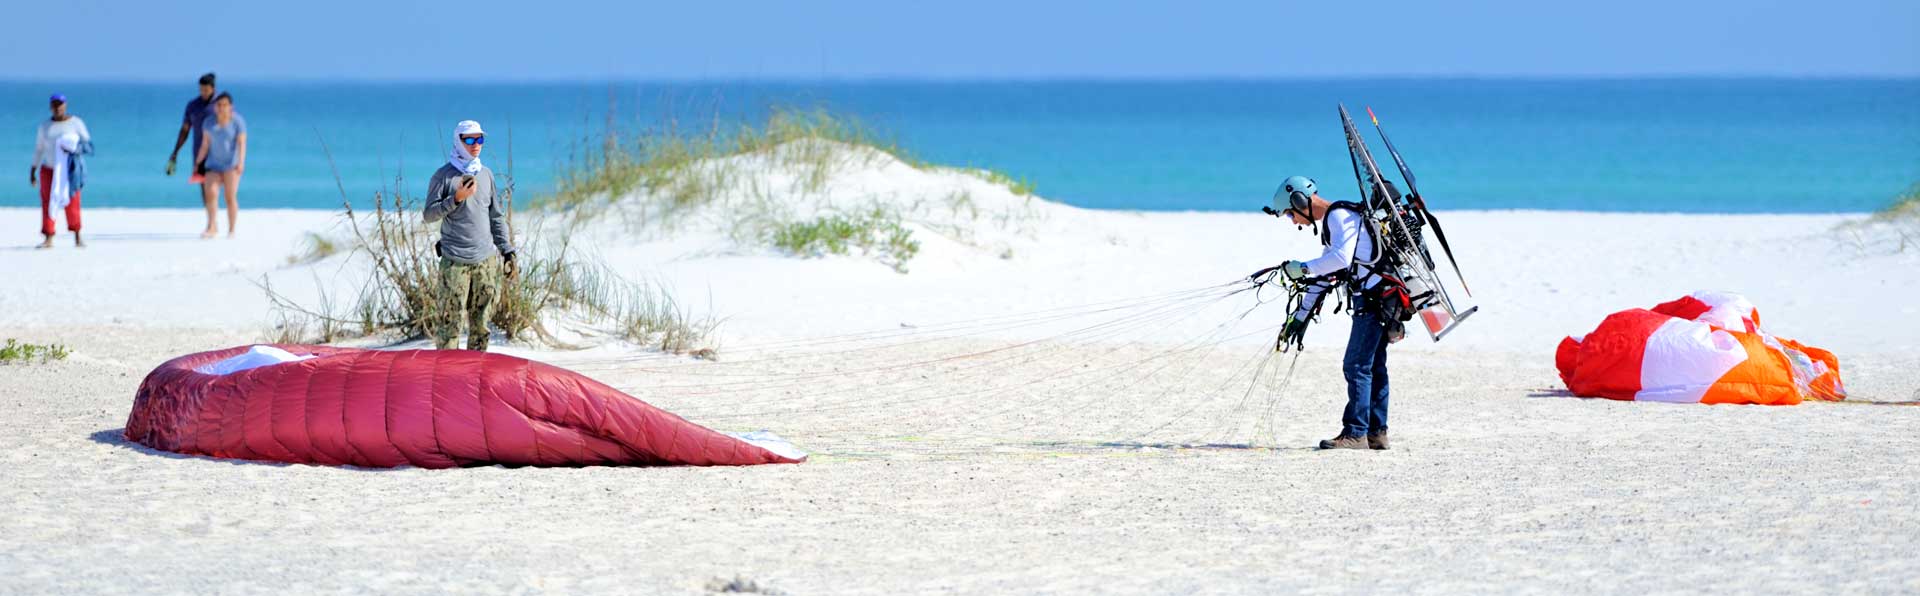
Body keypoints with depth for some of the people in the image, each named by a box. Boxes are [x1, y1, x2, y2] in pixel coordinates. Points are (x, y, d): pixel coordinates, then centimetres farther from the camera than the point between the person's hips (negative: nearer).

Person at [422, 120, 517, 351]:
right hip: (455, 262, -5)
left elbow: (497, 216, 19)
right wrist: (456, 198, -17)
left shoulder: (486, 175, 14)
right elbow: (428, 214, -6)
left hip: (486, 260, 5)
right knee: (450, 320, -7)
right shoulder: (444, 176, -2)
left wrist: (506, 250, 14)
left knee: (481, 321, 6)